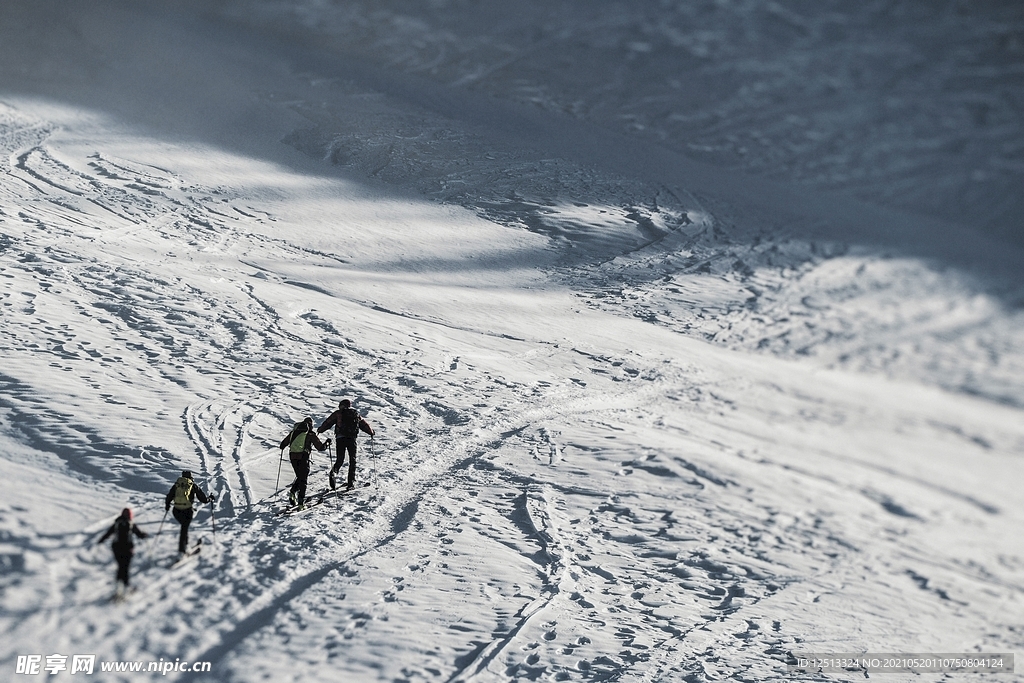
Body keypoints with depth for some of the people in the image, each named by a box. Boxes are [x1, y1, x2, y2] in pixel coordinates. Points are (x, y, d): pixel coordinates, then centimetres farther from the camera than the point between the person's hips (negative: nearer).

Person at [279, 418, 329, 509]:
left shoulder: (293, 432, 13)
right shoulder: (310, 434, 0)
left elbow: (283, 444, 20)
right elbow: (320, 447, -1)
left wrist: (282, 447, 44)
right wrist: (327, 443, 20)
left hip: (292, 457, 4)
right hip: (303, 457, -4)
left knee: (299, 477, 22)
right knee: (303, 479, 5)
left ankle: (293, 492, 0)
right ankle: (301, 502, 0)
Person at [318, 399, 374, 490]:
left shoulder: (338, 413, 9)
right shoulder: (356, 414, 17)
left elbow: (328, 422, 8)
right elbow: (364, 425, 23)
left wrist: (320, 430, 20)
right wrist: (371, 432, 40)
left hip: (340, 438, -1)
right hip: (352, 438, 1)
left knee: (340, 459, 4)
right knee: (352, 460, 10)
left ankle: (334, 472, -26)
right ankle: (351, 481, 4)